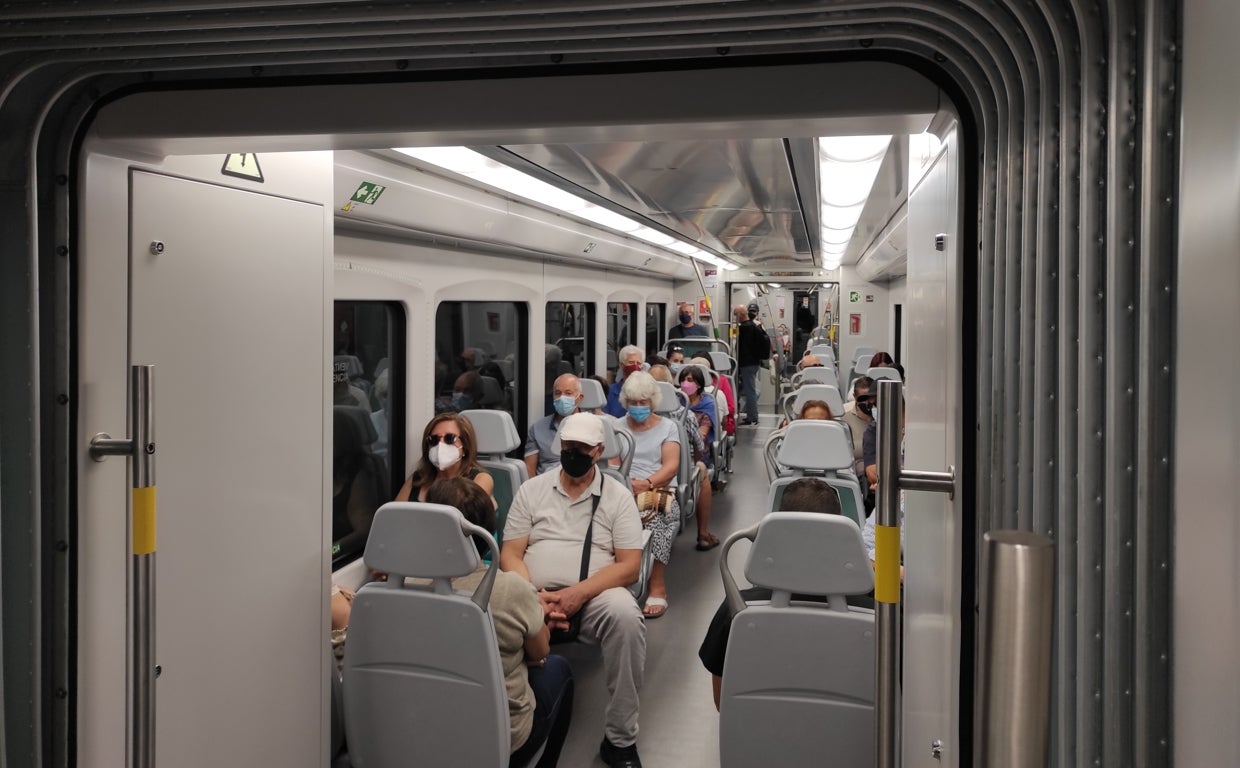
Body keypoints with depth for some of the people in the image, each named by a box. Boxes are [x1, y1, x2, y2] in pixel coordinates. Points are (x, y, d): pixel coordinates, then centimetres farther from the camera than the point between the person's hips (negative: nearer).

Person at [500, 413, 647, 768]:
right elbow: (511, 553, 6)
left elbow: (629, 565, -2)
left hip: (594, 594, -1)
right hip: (535, 595, 1)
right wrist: (533, 597, -15)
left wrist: (578, 594, -17)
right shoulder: (531, 489, 12)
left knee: (625, 615, -35)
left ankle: (620, 739, -21)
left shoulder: (618, 496, 7)